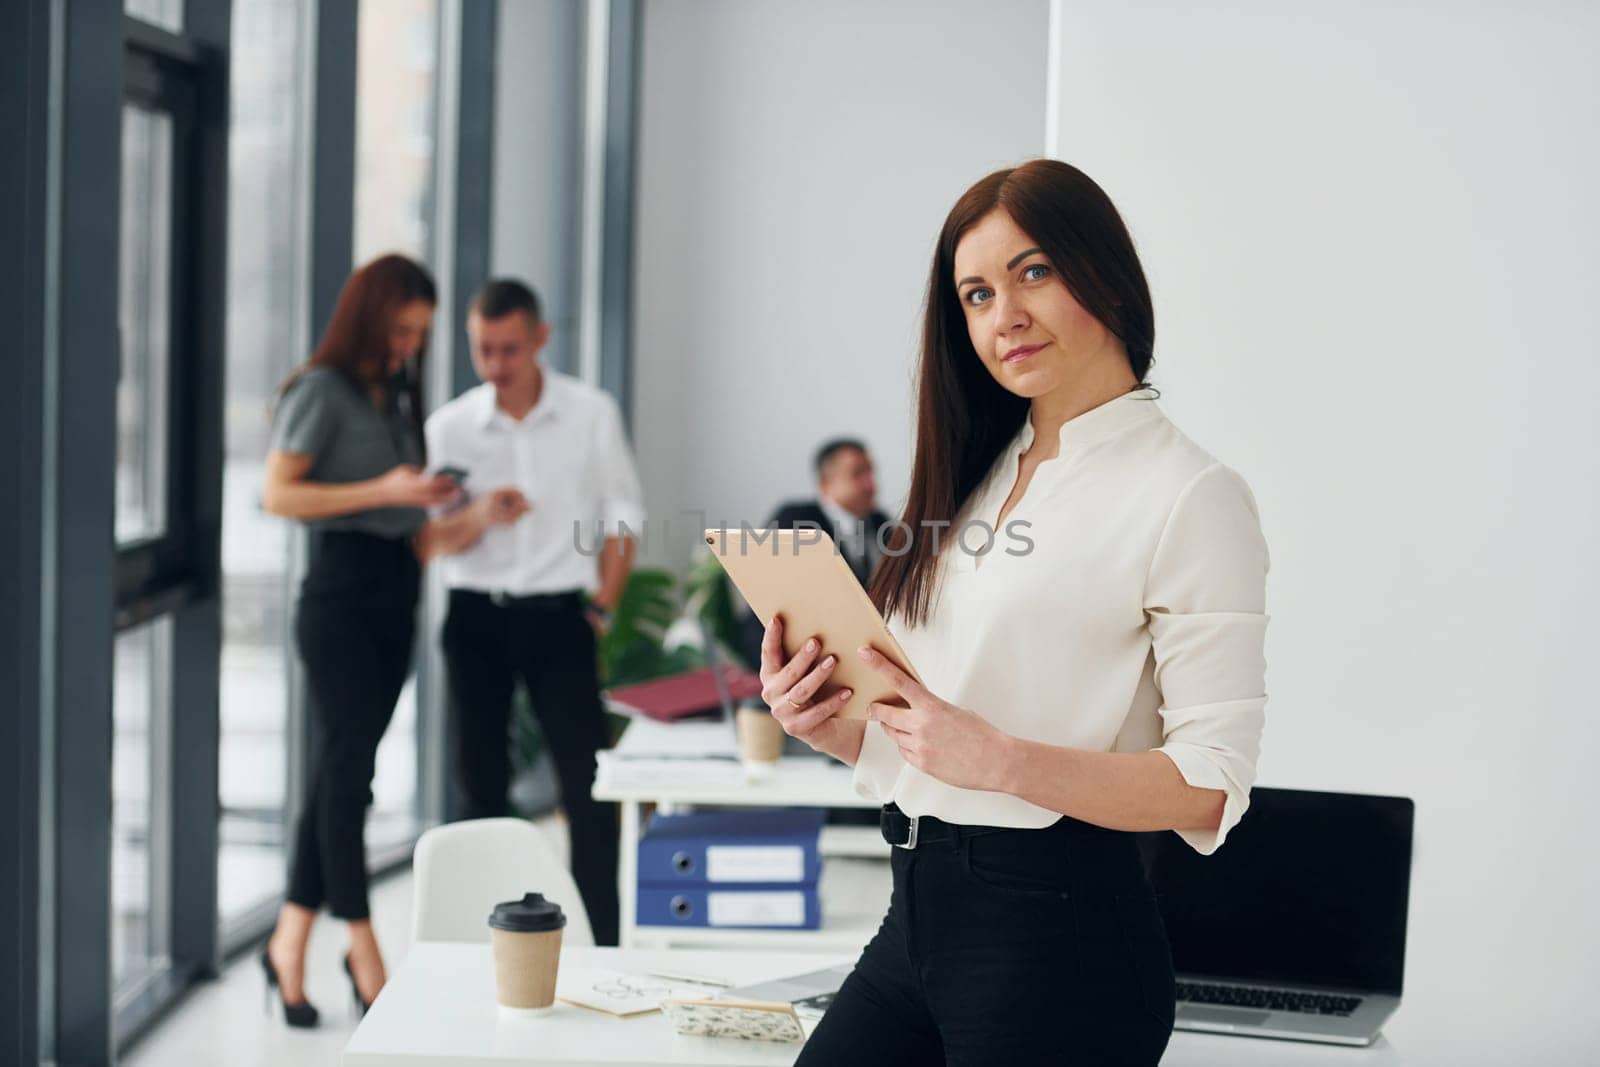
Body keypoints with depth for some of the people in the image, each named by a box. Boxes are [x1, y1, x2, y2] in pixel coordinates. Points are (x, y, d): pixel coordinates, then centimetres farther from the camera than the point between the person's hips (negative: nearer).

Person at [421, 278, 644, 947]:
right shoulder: (450, 426, 3)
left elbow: (622, 516, 6)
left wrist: (602, 605, 1)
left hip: (557, 614, -1)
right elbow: (438, 541, 3)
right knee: (479, 783, 5)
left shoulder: (591, 414, 0)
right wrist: (481, 519, -18)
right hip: (476, 616, 2)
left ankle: (604, 939, 0)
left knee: (588, 782, -7)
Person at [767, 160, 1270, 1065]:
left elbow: (1212, 783, -16)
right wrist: (831, 726, -2)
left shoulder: (1191, 496, -9)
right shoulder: (979, 476, 14)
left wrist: (998, 759, -25)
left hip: (1058, 930, -7)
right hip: (920, 913, 7)